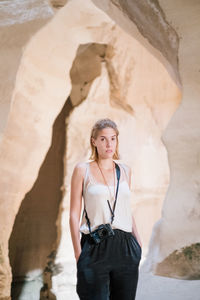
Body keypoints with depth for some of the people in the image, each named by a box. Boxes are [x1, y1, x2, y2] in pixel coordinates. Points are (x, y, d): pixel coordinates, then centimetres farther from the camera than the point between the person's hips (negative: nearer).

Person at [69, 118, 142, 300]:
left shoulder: (125, 170, 11)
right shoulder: (83, 170, 0)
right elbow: (74, 213, -1)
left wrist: (139, 242, 12)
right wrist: (78, 252, -7)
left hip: (125, 248, 4)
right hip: (95, 249, -3)